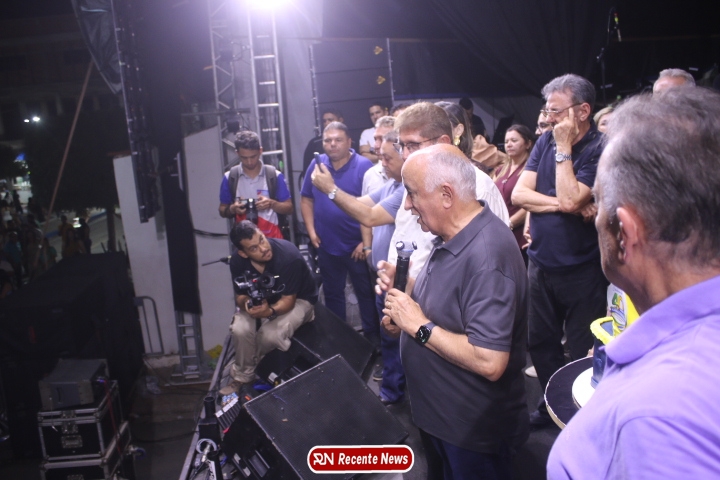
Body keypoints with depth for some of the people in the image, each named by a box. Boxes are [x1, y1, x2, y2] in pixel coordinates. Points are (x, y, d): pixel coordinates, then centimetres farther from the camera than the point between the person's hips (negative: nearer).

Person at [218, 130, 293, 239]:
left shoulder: (274, 176, -2)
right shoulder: (229, 178, 1)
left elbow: (289, 208, 3)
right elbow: (222, 210, 10)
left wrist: (271, 204, -17)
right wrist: (232, 209, -13)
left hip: (272, 238, 0)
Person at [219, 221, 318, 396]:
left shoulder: (289, 255, -33)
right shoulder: (237, 261, -18)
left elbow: (288, 300, -27)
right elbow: (240, 295, -7)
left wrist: (270, 311, -48)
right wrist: (247, 304, -32)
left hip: (298, 300, -4)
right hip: (259, 300, 4)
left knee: (270, 335, -30)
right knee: (240, 329, -25)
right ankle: (242, 376, 2)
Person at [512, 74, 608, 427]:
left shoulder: (599, 150, -15)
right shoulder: (546, 141, 4)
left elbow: (569, 199, -26)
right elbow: (518, 194, -3)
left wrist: (564, 148, -18)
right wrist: (563, 205, -16)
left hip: (581, 271, -6)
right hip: (540, 263, 7)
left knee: (583, 352, 9)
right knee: (540, 343, 19)